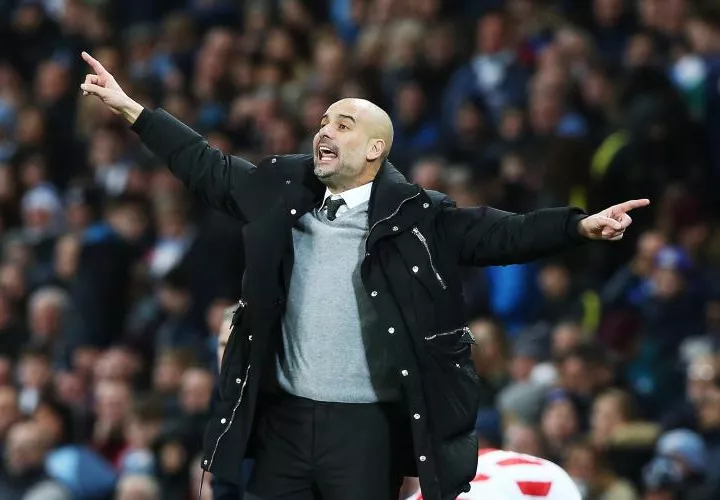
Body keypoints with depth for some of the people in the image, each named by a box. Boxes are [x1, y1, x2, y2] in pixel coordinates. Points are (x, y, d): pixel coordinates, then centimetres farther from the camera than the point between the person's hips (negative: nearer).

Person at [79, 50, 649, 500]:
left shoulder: (416, 215, -4)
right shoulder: (283, 191, 9)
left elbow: (499, 233, -10)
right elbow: (209, 168, 16)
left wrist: (580, 226, -24)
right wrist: (129, 108, 14)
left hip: (367, 425, -4)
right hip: (283, 416, 4)